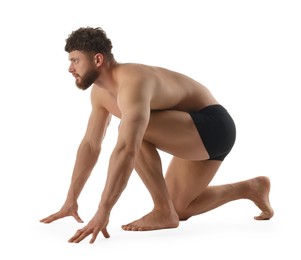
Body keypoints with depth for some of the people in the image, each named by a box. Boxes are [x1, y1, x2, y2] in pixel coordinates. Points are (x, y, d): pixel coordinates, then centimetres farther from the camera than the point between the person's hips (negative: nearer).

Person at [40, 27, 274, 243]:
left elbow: (127, 151, -41)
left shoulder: (132, 85, -30)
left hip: (212, 127, -10)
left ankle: (163, 212, -9)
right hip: (198, 130, 10)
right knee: (178, 209, 17)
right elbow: (91, 145, 9)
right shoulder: (100, 91, 2)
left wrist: (102, 212, -43)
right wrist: (70, 200, 9)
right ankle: (250, 188, 28)